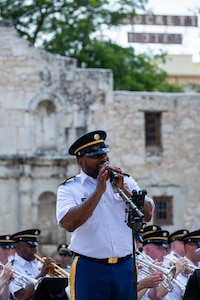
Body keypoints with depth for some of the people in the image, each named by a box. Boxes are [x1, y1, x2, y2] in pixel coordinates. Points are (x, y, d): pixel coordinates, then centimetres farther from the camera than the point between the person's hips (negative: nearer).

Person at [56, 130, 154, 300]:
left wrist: (122, 190, -10)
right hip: (90, 268, -3)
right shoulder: (69, 189, 0)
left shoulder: (125, 181, 10)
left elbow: (147, 215, 2)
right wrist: (99, 190, -15)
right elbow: (69, 224, -17)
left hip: (126, 267, 3)